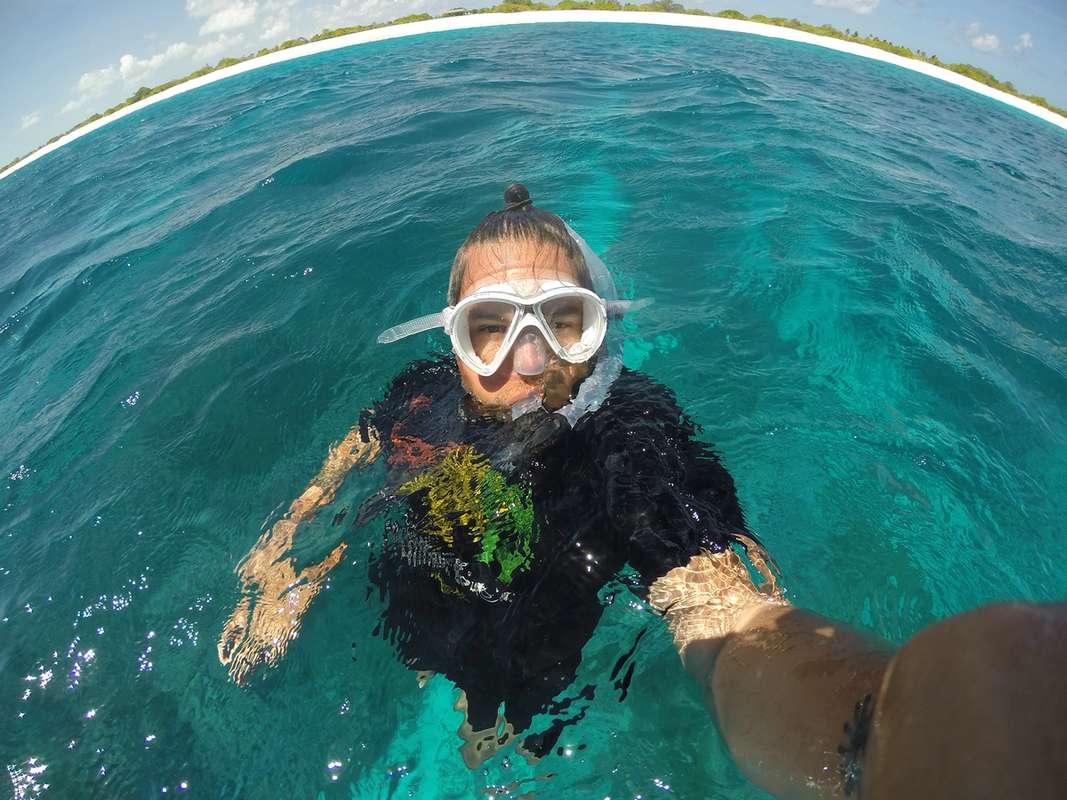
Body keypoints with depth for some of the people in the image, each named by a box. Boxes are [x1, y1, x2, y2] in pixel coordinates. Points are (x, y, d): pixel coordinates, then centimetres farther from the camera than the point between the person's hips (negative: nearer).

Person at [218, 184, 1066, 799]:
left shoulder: (640, 448, -36)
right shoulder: (424, 397, -22)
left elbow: (728, 622, -55)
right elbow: (346, 459, 2)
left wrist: (888, 730, -76)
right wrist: (284, 564, -8)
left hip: (532, 717, -4)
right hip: (399, 636, 4)